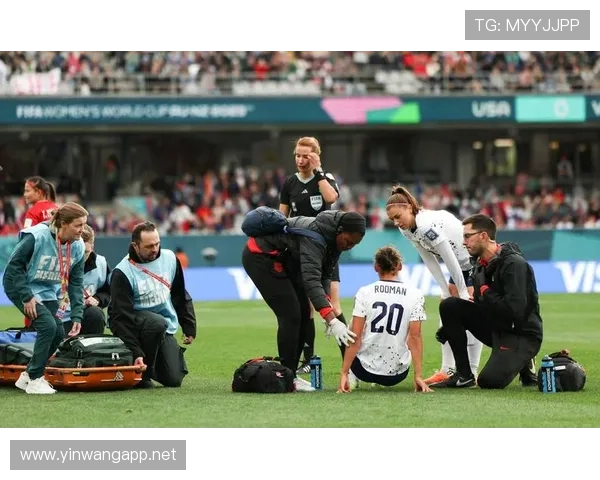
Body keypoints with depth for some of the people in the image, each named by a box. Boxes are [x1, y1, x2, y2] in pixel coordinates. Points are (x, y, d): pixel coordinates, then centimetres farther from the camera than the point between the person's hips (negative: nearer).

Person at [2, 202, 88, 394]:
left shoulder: (77, 246, -7)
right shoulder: (37, 237, -27)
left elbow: (76, 282, -2)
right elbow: (14, 265, -21)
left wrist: (76, 316, -8)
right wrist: (27, 297, -23)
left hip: (48, 292, 7)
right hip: (20, 287, -7)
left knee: (58, 334, -3)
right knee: (48, 325, -23)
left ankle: (27, 376, 16)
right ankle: (35, 379, -10)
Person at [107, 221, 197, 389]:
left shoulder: (169, 259, -2)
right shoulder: (122, 273, -18)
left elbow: (181, 297, 11)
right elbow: (121, 317, -21)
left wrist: (189, 328, 7)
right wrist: (136, 353, -28)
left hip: (166, 329, 5)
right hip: (134, 322, -4)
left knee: (174, 379, -11)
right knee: (157, 323, -38)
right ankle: (142, 375, -18)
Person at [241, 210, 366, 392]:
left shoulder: (334, 238, -5)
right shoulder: (315, 234, -33)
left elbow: (325, 275, 1)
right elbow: (311, 279, -41)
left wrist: (328, 309, -16)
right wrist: (332, 320, -48)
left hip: (283, 259, 10)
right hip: (260, 256, -10)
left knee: (303, 314, 6)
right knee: (290, 316, -14)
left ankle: (291, 373, 11)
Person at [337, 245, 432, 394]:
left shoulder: (364, 292, -3)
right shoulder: (415, 295, -2)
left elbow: (355, 337, -7)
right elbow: (415, 337, -7)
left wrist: (344, 373, -6)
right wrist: (418, 376, -7)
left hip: (365, 369, -1)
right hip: (397, 374, 1)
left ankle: (351, 377, 17)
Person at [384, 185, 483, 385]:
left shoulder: (427, 225, -30)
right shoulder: (407, 230, -2)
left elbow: (450, 260, -28)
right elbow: (430, 261, 2)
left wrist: (463, 293, -21)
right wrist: (447, 289, -3)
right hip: (460, 267, 10)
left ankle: (471, 372, -6)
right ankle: (447, 370, 11)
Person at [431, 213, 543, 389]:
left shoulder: (514, 264, -20)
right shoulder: (481, 266, 7)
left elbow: (514, 310, -28)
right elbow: (484, 305, 14)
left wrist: (486, 293, -14)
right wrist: (448, 328, 0)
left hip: (522, 334, -8)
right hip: (494, 327, 8)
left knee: (489, 380, -26)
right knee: (449, 306, -8)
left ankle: (522, 364, 8)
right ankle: (463, 375, -3)